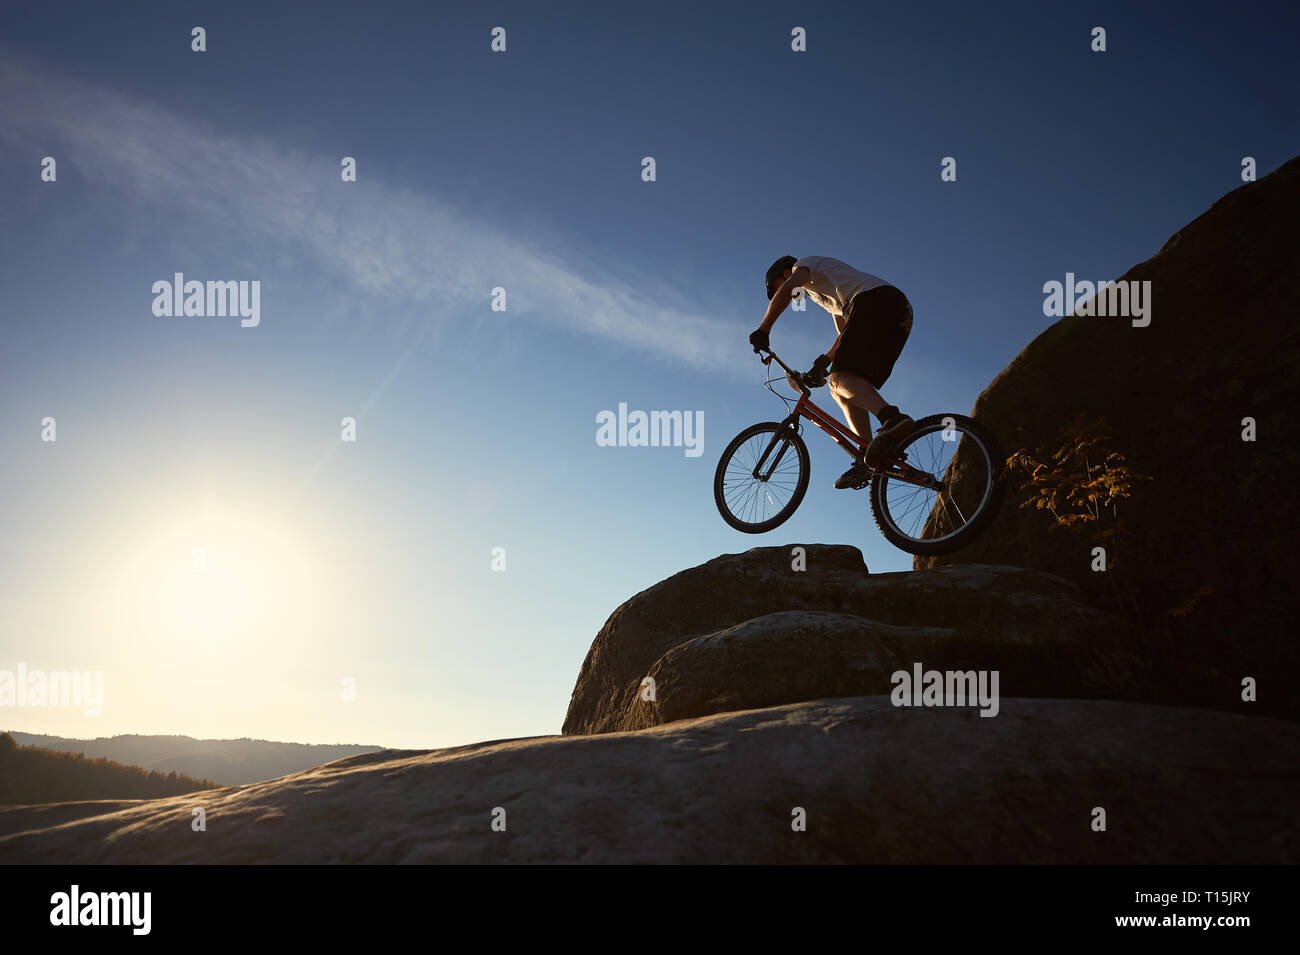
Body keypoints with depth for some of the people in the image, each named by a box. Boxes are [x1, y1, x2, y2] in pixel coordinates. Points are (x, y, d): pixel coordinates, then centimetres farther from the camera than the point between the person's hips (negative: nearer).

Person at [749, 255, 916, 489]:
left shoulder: (804, 264, 15)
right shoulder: (827, 295, 40)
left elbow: (787, 288, -7)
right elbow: (845, 335, 37)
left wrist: (763, 329, -9)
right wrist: (823, 362, 27)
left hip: (877, 300, -9)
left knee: (841, 379, -22)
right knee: (842, 391, 5)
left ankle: (892, 418, -48)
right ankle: (869, 458, -12)